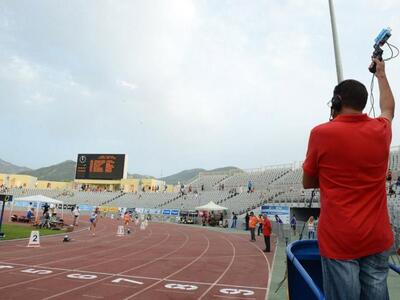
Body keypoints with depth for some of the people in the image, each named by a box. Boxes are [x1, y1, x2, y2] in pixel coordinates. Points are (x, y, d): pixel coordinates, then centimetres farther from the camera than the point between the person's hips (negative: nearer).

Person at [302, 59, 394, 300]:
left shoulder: (321, 133, -10)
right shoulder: (380, 131, 1)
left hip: (339, 239, -4)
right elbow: (389, 108, 27)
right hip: (378, 238, 4)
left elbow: (308, 183, 1)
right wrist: (381, 74, 39)